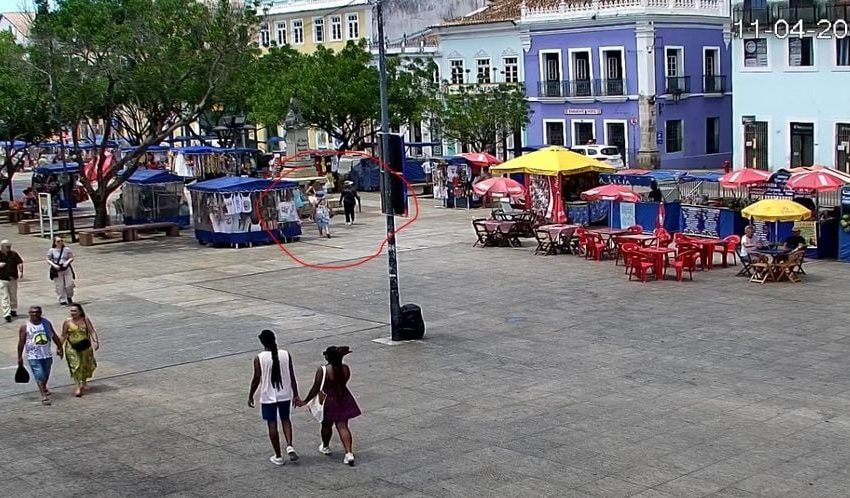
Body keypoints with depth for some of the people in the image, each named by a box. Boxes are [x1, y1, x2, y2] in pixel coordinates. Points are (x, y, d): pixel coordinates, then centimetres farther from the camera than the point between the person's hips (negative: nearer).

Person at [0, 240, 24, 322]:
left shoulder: (14, 254, 0)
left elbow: (20, 263, 6)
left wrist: (21, 271, -9)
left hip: (13, 278, 3)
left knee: (13, 296, 15)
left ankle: (13, 310, 32)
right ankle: (7, 314, -9)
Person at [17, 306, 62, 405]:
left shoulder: (46, 323, 2)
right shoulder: (25, 326, -8)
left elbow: (54, 336, 11)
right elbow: (21, 342, -4)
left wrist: (59, 348, 11)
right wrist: (20, 357, -3)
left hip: (47, 354, 4)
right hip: (33, 356, -4)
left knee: (46, 374, 17)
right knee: (39, 375, -12)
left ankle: (43, 388, 43)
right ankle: (44, 396, -12)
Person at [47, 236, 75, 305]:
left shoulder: (67, 249, 3)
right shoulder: (52, 251, 0)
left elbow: (71, 258, 8)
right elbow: (48, 260, 3)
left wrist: (67, 262, -12)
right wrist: (54, 265, -13)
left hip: (67, 269, 1)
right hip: (57, 270, -1)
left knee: (69, 284, -2)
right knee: (59, 286, -1)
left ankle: (69, 297, 25)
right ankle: (62, 300, 12)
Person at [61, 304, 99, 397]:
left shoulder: (85, 320, -5)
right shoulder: (67, 322, -5)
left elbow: (92, 331, -6)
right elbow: (64, 335, 2)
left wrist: (96, 341, -18)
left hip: (85, 346, 2)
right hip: (72, 347, -2)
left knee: (86, 365, 14)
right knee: (75, 366, -8)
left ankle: (84, 382, 38)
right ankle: (78, 387, -6)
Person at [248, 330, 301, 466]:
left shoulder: (259, 358, -13)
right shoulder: (286, 354, -6)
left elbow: (256, 379, -9)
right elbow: (292, 376, -2)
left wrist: (251, 396, 5)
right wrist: (295, 395, 6)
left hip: (268, 397, -2)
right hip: (285, 395, 2)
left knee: (272, 424, 9)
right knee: (285, 419, 23)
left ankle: (278, 457, 15)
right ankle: (289, 446, 3)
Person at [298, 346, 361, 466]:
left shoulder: (322, 371, -20)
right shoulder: (345, 369, -8)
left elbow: (315, 389, -18)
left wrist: (305, 401, -5)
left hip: (329, 401, -3)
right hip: (344, 400, 3)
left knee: (326, 425, 19)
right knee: (343, 426, 5)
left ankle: (325, 447, 42)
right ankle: (349, 453, -7)